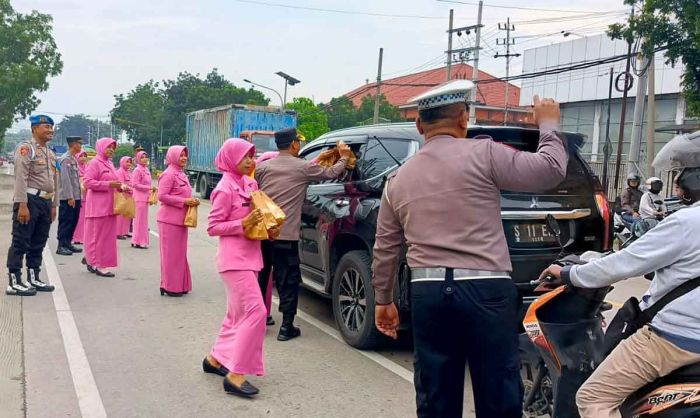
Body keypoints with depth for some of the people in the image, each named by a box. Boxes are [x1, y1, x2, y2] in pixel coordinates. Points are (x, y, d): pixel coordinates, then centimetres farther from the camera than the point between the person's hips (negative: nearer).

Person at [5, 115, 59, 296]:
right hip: (30, 200, -8)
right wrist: (22, 205, -21)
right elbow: (21, 178, -15)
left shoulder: (51, 153, 18)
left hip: (45, 202, 8)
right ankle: (14, 283, 0)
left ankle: (33, 279, 22)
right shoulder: (26, 148, -7)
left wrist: (53, 206, 17)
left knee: (38, 243, 13)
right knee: (20, 243, -4)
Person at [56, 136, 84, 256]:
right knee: (65, 222, -4)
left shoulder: (74, 159, 16)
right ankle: (61, 246, 1)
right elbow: (65, 179, -18)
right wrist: (70, 197, -20)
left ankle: (68, 243, 20)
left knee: (73, 221, 12)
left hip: (75, 196, 9)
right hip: (67, 198, -9)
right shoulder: (65, 159, -12)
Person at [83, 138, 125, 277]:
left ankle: (90, 258, 24)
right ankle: (99, 265, 3)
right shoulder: (95, 163, -9)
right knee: (98, 234, -2)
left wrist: (121, 186, 5)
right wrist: (108, 184, -21)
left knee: (107, 234, 11)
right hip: (98, 204, -8)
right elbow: (88, 182, -18)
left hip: (108, 204, 8)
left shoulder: (109, 163, 15)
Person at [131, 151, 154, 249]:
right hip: (140, 198, -8)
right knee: (140, 220, -5)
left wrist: (151, 188, 7)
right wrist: (149, 188, -17)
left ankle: (139, 241, 18)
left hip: (145, 197, 8)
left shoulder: (146, 170, 13)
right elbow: (135, 184, -16)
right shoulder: (137, 170, -11)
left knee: (143, 220, 12)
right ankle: (138, 242, 0)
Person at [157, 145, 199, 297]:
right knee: (171, 253, -2)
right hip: (170, 219, -9)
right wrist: (184, 202, -18)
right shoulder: (169, 174, -12)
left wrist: (192, 201, 5)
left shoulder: (182, 174, 15)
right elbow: (162, 196, -19)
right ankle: (170, 287, 6)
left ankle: (179, 285, 22)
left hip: (181, 219, 9)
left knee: (180, 253, 13)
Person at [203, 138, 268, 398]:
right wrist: (243, 223, -21)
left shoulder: (249, 184, 11)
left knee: (238, 314, 16)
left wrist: (263, 223, 3)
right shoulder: (225, 189, -14)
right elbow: (212, 227, -13)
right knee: (255, 312, -14)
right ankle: (235, 375, -9)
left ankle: (215, 358, 31)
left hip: (248, 257, 9)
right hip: (234, 259, -9)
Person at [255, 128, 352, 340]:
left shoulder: (263, 167, 7)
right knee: (287, 280, 4)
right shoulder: (303, 167, -3)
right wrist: (344, 157, 22)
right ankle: (287, 326, 6)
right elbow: (332, 173, 6)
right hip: (286, 235, -4)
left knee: (260, 275, 17)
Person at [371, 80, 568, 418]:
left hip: (427, 292, 4)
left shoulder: (398, 179, 12)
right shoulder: (483, 154, -4)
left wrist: (383, 299, 27)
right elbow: (551, 170, -2)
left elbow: (385, 249, 16)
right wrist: (548, 125, 15)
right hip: (485, 290, -4)